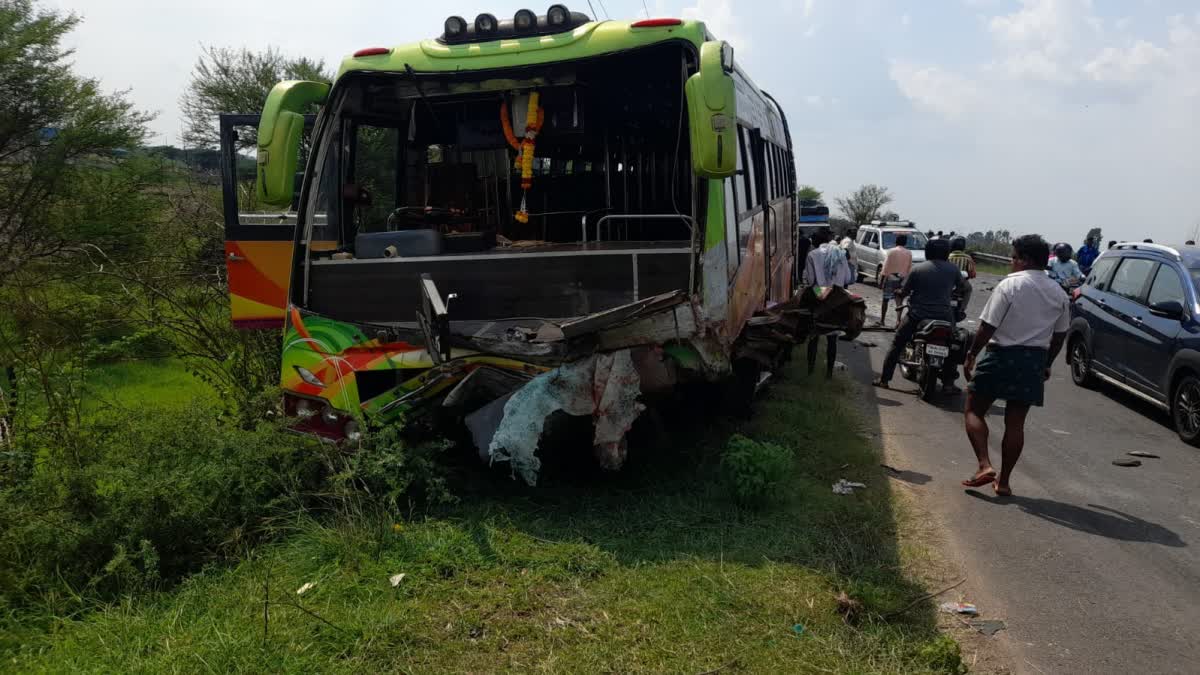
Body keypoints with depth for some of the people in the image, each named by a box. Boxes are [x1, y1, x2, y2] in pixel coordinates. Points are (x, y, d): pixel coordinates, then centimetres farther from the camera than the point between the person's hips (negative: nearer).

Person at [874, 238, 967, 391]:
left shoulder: (917, 269, -6)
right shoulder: (953, 270, -1)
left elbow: (903, 292, -4)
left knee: (897, 345, 10)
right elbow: (963, 286, 16)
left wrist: (897, 293, 17)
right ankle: (948, 382, 19)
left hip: (917, 315, -1)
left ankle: (884, 379, 6)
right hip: (943, 316, 1)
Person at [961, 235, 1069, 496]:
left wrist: (971, 355, -5)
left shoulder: (1010, 285, -11)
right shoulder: (1058, 294, 7)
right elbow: (1059, 335, 13)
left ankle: (985, 465, -9)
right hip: (1034, 361, 5)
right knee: (1015, 422, 9)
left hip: (1002, 356, -5)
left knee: (974, 411, 7)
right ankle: (1003, 481, 14)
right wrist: (1046, 364, 23)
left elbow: (988, 327, -13)